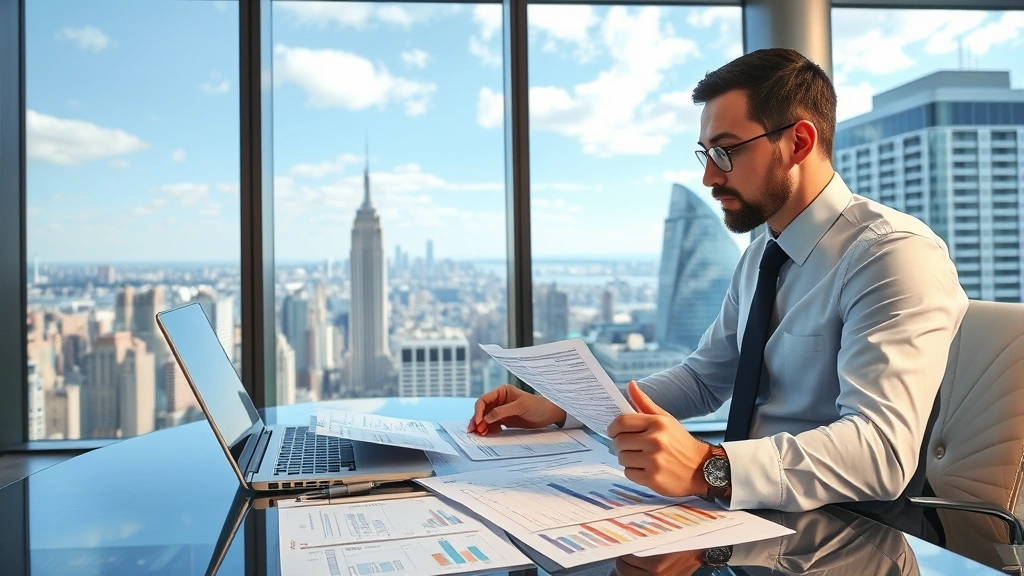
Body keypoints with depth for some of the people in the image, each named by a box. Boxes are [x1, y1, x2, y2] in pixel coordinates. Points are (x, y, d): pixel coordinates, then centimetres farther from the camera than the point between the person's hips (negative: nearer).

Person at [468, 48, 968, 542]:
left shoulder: (894, 255, -16)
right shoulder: (760, 256, 11)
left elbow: (881, 449, -27)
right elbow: (702, 379, 17)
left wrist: (707, 469, -39)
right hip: (750, 509, 7)